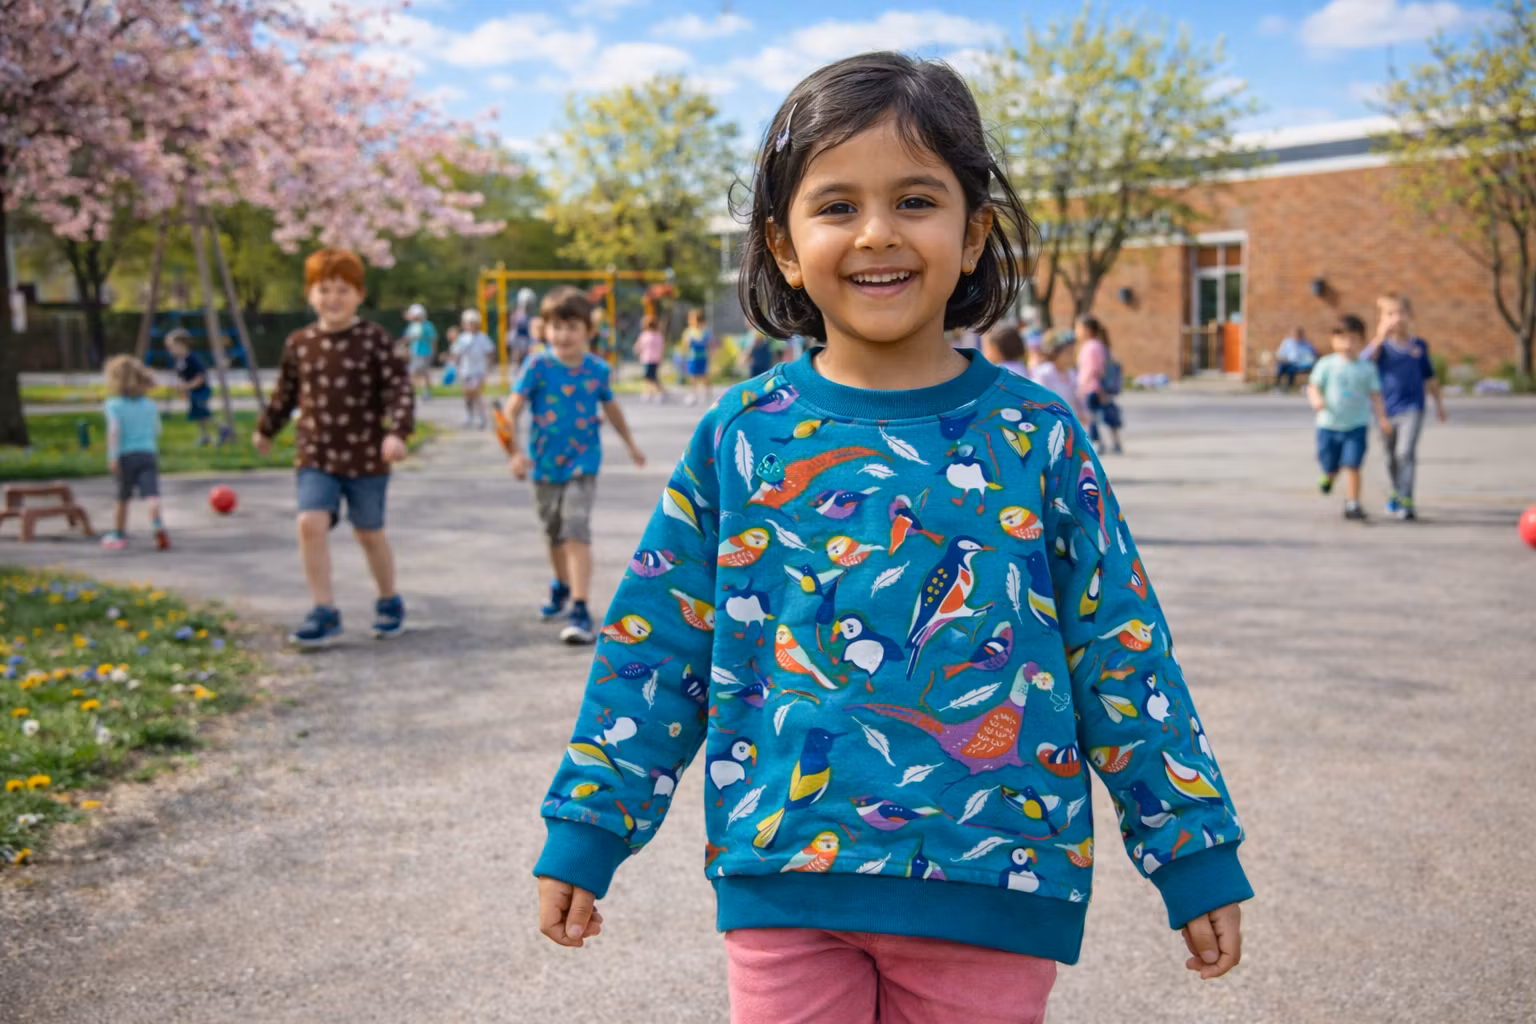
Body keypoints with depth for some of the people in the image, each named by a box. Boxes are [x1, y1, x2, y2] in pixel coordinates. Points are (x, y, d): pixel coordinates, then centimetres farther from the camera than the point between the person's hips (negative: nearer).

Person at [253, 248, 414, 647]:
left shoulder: (374, 339, -8)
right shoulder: (299, 343, 3)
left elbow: (399, 388, -11)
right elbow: (286, 391, 18)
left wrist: (396, 432, -26)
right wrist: (266, 429, 30)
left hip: (366, 456, -2)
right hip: (316, 456, 2)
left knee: (369, 533, 10)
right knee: (310, 523, -14)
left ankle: (389, 603, 32)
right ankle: (324, 612, -4)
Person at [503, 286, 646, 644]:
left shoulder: (597, 369, -4)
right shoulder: (538, 366, -11)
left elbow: (610, 407, 15)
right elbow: (511, 410, -16)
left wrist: (630, 444, 27)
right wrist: (515, 451, -29)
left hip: (582, 464, -1)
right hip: (545, 464, 1)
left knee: (577, 533, -15)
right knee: (555, 534, 20)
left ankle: (579, 610, -17)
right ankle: (562, 586, 46)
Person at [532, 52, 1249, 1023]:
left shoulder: (1035, 434, -2)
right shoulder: (740, 435, -1)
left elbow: (1121, 654, 3)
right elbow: (654, 647, 6)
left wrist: (1196, 853, 6)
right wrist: (586, 831, 8)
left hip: (990, 878, 0)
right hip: (783, 875, 1)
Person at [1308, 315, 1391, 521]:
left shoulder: (1367, 367, 1)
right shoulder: (1326, 364, -3)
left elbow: (1375, 394, 3)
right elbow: (1313, 387, -4)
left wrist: (1381, 416, -8)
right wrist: (1316, 399, -26)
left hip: (1356, 425, 0)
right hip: (1329, 425, 0)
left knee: (1352, 465, -12)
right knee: (1329, 465, 10)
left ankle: (1352, 504, -5)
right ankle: (1330, 475, 47)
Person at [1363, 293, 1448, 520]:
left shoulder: (1419, 345, 3)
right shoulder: (1382, 346, -2)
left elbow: (1429, 377, 14)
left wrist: (1439, 402, 17)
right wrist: (1380, 338, -32)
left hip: (1412, 408, -1)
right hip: (1387, 409, 1)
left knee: (1406, 452, -16)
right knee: (1391, 457, 14)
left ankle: (1406, 501, -16)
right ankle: (1394, 495, 36)